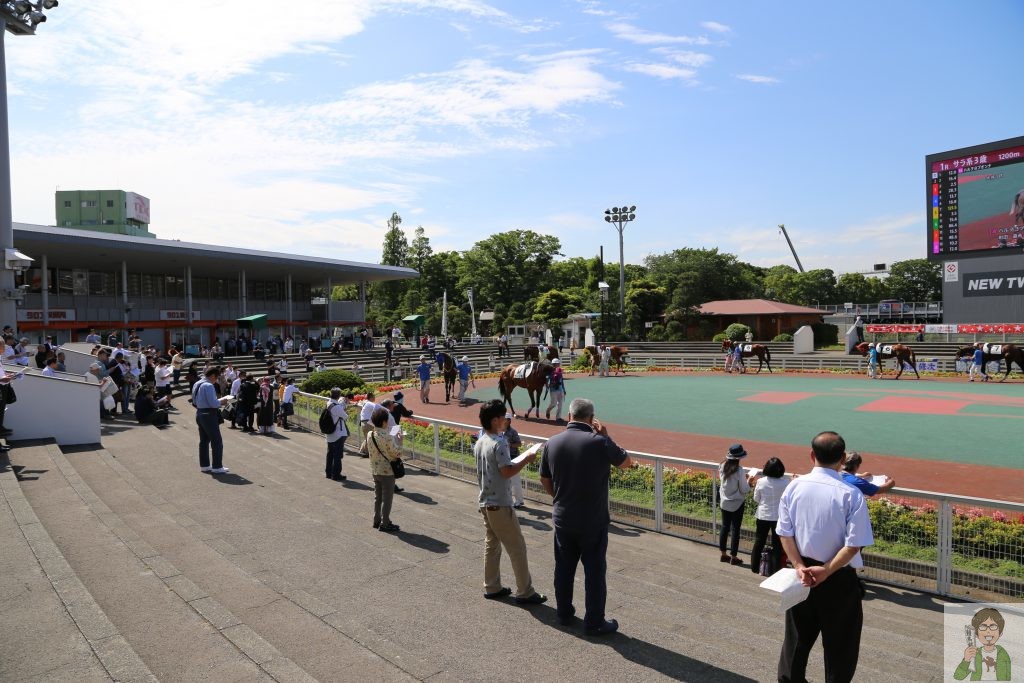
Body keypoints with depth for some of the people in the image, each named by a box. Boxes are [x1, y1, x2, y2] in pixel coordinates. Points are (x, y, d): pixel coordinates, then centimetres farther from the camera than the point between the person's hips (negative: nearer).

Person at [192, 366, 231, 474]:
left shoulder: (196, 384, 11)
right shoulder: (209, 386, -19)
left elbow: (195, 402, 17)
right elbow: (213, 403, -23)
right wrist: (222, 400, -4)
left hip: (199, 414, 10)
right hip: (209, 415, -10)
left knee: (203, 441, 16)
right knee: (217, 442, -1)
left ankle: (204, 465, 24)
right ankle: (217, 467, 3)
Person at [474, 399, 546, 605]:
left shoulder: (479, 443, 7)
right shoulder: (498, 443, -20)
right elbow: (507, 472, -23)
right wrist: (526, 460, -12)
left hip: (485, 502, 9)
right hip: (500, 504, -9)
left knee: (491, 545, 17)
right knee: (517, 547, 1)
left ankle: (492, 587, 26)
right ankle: (525, 593, 9)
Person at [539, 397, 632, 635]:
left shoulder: (553, 443, -5)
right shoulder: (599, 442, -19)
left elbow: (544, 480, 7)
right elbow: (626, 462, -1)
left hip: (562, 519, 4)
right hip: (593, 521, -4)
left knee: (564, 567, 18)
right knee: (595, 571, 10)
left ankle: (564, 614, 33)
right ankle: (594, 623, 20)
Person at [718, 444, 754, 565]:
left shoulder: (722, 467, -4)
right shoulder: (739, 471, -22)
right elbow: (744, 490, -15)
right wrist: (748, 481, 3)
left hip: (724, 502, 5)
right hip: (736, 504, -5)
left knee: (725, 527, 15)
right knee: (735, 529, 6)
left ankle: (723, 554, 24)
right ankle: (733, 557, 15)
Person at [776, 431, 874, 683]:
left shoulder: (794, 487, -7)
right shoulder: (851, 495, -17)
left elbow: (785, 534, -5)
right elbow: (853, 545, -18)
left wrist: (800, 565, -7)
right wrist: (826, 571, -14)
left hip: (802, 574, 4)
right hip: (839, 579, -3)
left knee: (797, 637, 20)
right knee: (839, 644, 15)